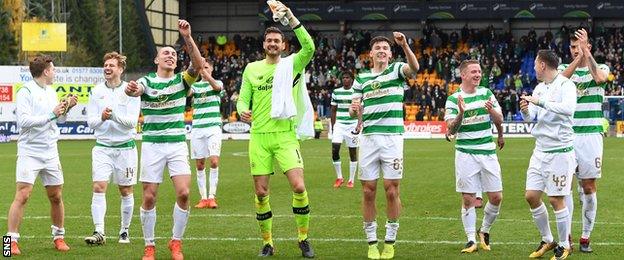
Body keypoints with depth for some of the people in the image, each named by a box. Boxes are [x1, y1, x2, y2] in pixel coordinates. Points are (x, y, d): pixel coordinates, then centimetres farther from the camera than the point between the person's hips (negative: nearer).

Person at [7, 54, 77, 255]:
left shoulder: (51, 91, 14)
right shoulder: (26, 92, -9)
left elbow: (59, 120, 24)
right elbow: (23, 120, -20)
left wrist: (65, 109, 4)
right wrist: (51, 114, -20)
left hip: (50, 153, 7)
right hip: (29, 153, -6)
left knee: (56, 197, 9)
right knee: (22, 196, -12)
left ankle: (59, 236, 24)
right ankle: (12, 240, -8)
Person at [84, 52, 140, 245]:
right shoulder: (96, 92, 6)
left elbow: (132, 121, -11)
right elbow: (90, 121, 4)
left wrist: (114, 115, -25)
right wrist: (102, 117, -17)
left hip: (126, 147, -1)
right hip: (102, 147, 2)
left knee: (126, 191, 5)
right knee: (99, 187, -12)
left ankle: (125, 231, 18)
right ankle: (99, 232, -15)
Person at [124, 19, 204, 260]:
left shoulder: (181, 80, 5)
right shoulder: (147, 81, 1)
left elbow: (198, 65, -15)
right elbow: (135, 90, -23)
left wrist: (187, 37, -29)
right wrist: (130, 89, -49)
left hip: (177, 143, 1)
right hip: (152, 144, -1)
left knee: (183, 193, -11)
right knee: (149, 197, -2)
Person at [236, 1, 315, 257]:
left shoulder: (291, 64, 2)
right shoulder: (251, 69, 9)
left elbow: (309, 47, -16)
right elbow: (243, 99, 11)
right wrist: (242, 110, -13)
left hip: (285, 135, -2)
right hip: (259, 137, 2)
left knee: (299, 187, -14)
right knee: (261, 192, 2)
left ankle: (303, 238, 3)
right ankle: (267, 243, 15)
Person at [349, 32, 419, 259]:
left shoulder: (396, 70, 5)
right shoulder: (361, 79, 13)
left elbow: (414, 67, -19)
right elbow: (355, 112, 14)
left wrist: (405, 45, -35)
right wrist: (354, 109, -11)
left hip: (392, 137, -3)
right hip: (368, 137, 3)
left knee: (392, 190, -2)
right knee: (368, 191, 1)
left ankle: (390, 241, 8)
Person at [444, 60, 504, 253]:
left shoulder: (486, 94, 7)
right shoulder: (453, 99, -1)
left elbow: (499, 121, 5)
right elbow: (451, 130, -8)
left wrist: (491, 110, -17)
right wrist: (461, 113, -27)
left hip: (488, 152, 3)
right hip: (465, 154, -3)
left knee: (496, 197, 1)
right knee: (468, 199, -2)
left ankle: (484, 231, 22)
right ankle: (471, 240, 6)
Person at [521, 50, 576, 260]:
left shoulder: (565, 85, -12)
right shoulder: (539, 87, 12)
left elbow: (568, 108, -30)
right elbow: (531, 117, 13)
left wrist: (541, 102, -30)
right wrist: (525, 111, -9)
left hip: (560, 150, -7)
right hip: (540, 150, 7)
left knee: (556, 200, -3)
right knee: (531, 196, 5)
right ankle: (547, 240, 21)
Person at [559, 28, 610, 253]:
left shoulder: (601, 67, 5)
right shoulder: (564, 68, 9)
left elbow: (599, 77, -20)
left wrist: (586, 52, -21)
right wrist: (577, 58, -26)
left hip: (590, 135, -1)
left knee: (589, 188, 1)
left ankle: (585, 238, 9)